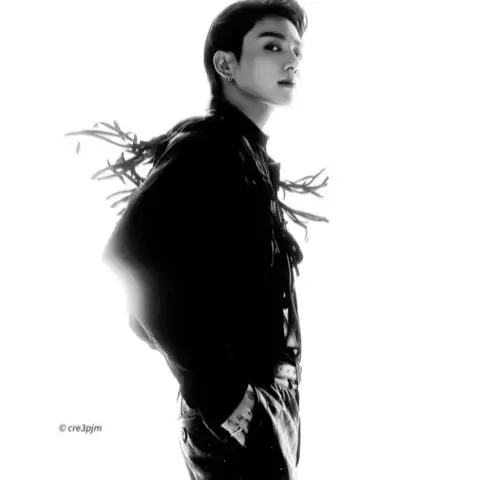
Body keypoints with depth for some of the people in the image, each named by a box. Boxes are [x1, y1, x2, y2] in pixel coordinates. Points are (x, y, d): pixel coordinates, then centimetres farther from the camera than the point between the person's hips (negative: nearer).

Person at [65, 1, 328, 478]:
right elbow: (130, 256, -28)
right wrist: (220, 392, -24)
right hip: (236, 415, -8)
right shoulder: (207, 146, -14)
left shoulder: (250, 155, 12)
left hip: (270, 398, 8)